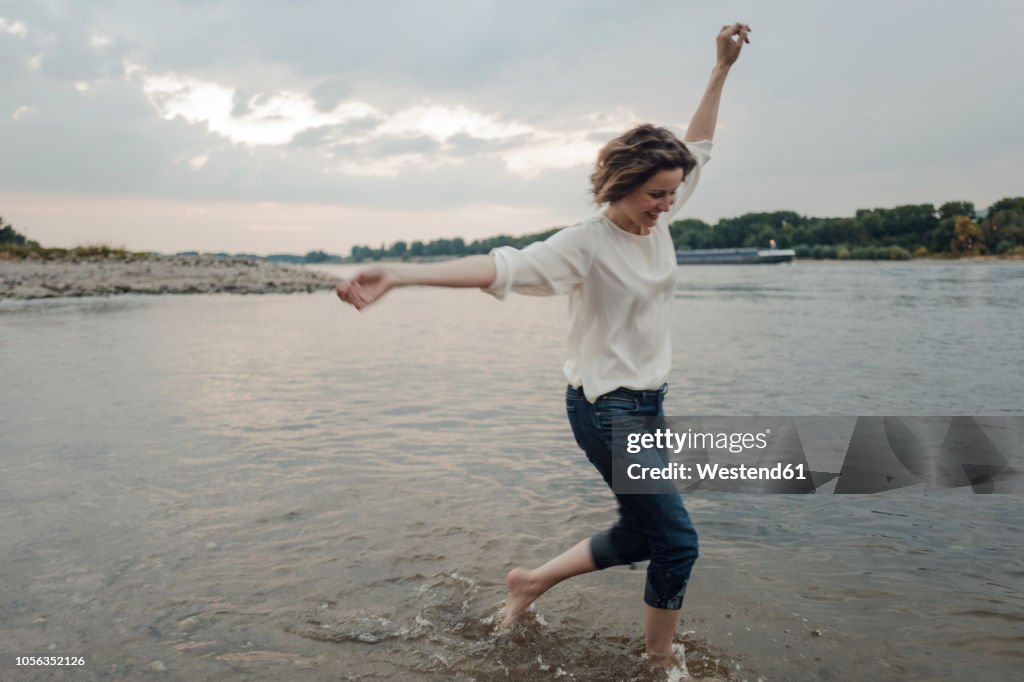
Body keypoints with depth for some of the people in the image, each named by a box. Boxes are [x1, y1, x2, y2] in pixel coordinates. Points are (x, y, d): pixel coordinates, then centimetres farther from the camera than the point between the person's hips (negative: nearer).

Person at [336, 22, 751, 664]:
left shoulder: (657, 222, 3)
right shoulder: (586, 243, -19)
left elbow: (696, 148, 15)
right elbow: (501, 266, -30)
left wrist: (723, 66, 13)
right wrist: (400, 275, -41)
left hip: (647, 403, 9)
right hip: (607, 408, -9)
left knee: (640, 534, 18)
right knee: (677, 542, -1)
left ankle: (534, 580, 35)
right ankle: (662, 663, 22)